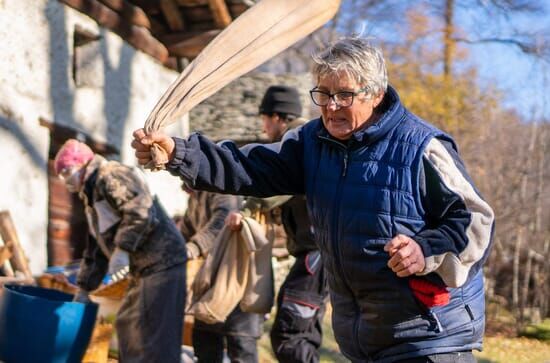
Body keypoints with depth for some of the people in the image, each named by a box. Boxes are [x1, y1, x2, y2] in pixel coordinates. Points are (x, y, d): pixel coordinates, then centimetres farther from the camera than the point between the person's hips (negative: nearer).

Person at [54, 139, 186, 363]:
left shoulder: (110, 176, -10)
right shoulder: (90, 197, 22)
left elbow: (141, 212, -25)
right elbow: (95, 250, 25)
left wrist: (122, 249, -25)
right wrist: (83, 289, 24)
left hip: (161, 262, -11)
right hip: (142, 268, 11)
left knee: (155, 331, -11)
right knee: (127, 325, 19)